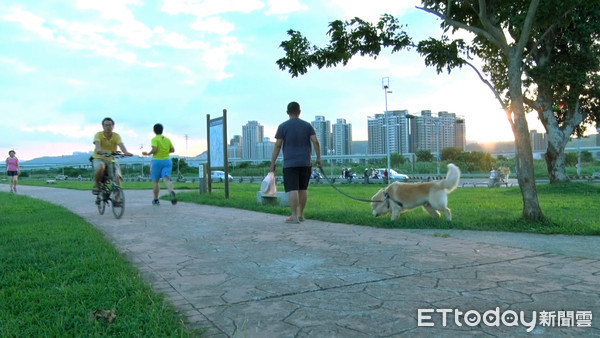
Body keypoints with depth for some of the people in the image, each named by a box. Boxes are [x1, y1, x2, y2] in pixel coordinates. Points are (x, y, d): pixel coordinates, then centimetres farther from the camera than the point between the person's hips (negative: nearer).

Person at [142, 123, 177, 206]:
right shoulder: (167, 139, 9)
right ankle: (172, 192, -40)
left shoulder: (154, 139, -6)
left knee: (155, 181, 11)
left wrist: (148, 153, -1)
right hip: (167, 161, 3)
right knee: (166, 179, -10)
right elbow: (172, 150, 10)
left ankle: (156, 200, 18)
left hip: (157, 161, -3)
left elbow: (154, 150, -18)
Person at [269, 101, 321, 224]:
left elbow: (277, 146, -4)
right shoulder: (307, 125, 6)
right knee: (303, 189, 12)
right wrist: (318, 158, 5)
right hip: (305, 163, 3)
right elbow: (316, 142, -2)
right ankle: (301, 215, 19)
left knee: (292, 189, -5)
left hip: (290, 164, -3)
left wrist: (272, 163, 0)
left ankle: (294, 216, -7)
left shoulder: (283, 126, -1)